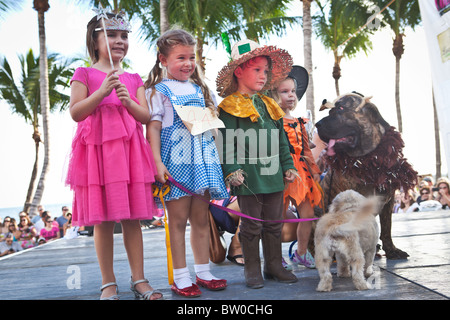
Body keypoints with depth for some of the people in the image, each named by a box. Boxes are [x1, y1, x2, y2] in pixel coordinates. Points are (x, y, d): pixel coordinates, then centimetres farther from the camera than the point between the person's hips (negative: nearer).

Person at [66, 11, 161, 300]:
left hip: (130, 151, 3)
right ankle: (109, 283, 12)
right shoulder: (85, 74, 7)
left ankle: (139, 279, 13)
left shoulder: (134, 79, 17)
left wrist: (128, 100, -11)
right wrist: (102, 92, -15)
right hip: (98, 150, -3)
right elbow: (76, 113, -4)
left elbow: (146, 116, 8)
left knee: (133, 217, 3)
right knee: (102, 219, 0)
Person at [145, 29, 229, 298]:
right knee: (178, 219, -2)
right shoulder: (158, 91, 1)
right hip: (176, 159, -5)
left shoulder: (201, 89, 19)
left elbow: (215, 122, 26)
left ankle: (203, 271, 20)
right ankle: (181, 277, 8)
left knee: (201, 218, 9)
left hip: (203, 157, 5)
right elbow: (153, 127, -6)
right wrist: (157, 162, -15)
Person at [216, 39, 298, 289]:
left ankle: (274, 266, 26)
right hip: (248, 179, -6)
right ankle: (252, 270, 17)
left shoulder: (269, 106, 15)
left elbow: (281, 141, 19)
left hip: (273, 176, 6)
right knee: (251, 225, 3)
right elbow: (225, 141, -9)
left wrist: (288, 166, 16)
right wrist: (231, 170, -16)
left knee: (273, 224, 13)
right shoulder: (229, 107, -5)